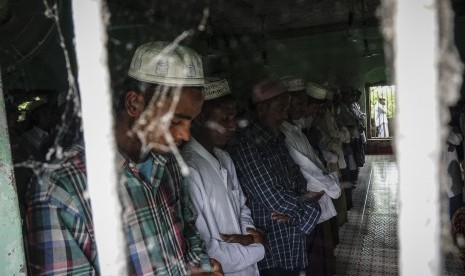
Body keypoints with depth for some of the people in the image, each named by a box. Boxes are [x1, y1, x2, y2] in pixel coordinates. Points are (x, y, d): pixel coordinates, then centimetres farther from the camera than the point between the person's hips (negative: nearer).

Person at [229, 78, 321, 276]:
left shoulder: (277, 140, 8)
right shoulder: (246, 144, -20)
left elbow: (299, 183, 9)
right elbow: (275, 199, -22)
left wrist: (294, 209, -11)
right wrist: (306, 205, -5)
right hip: (271, 251, -8)